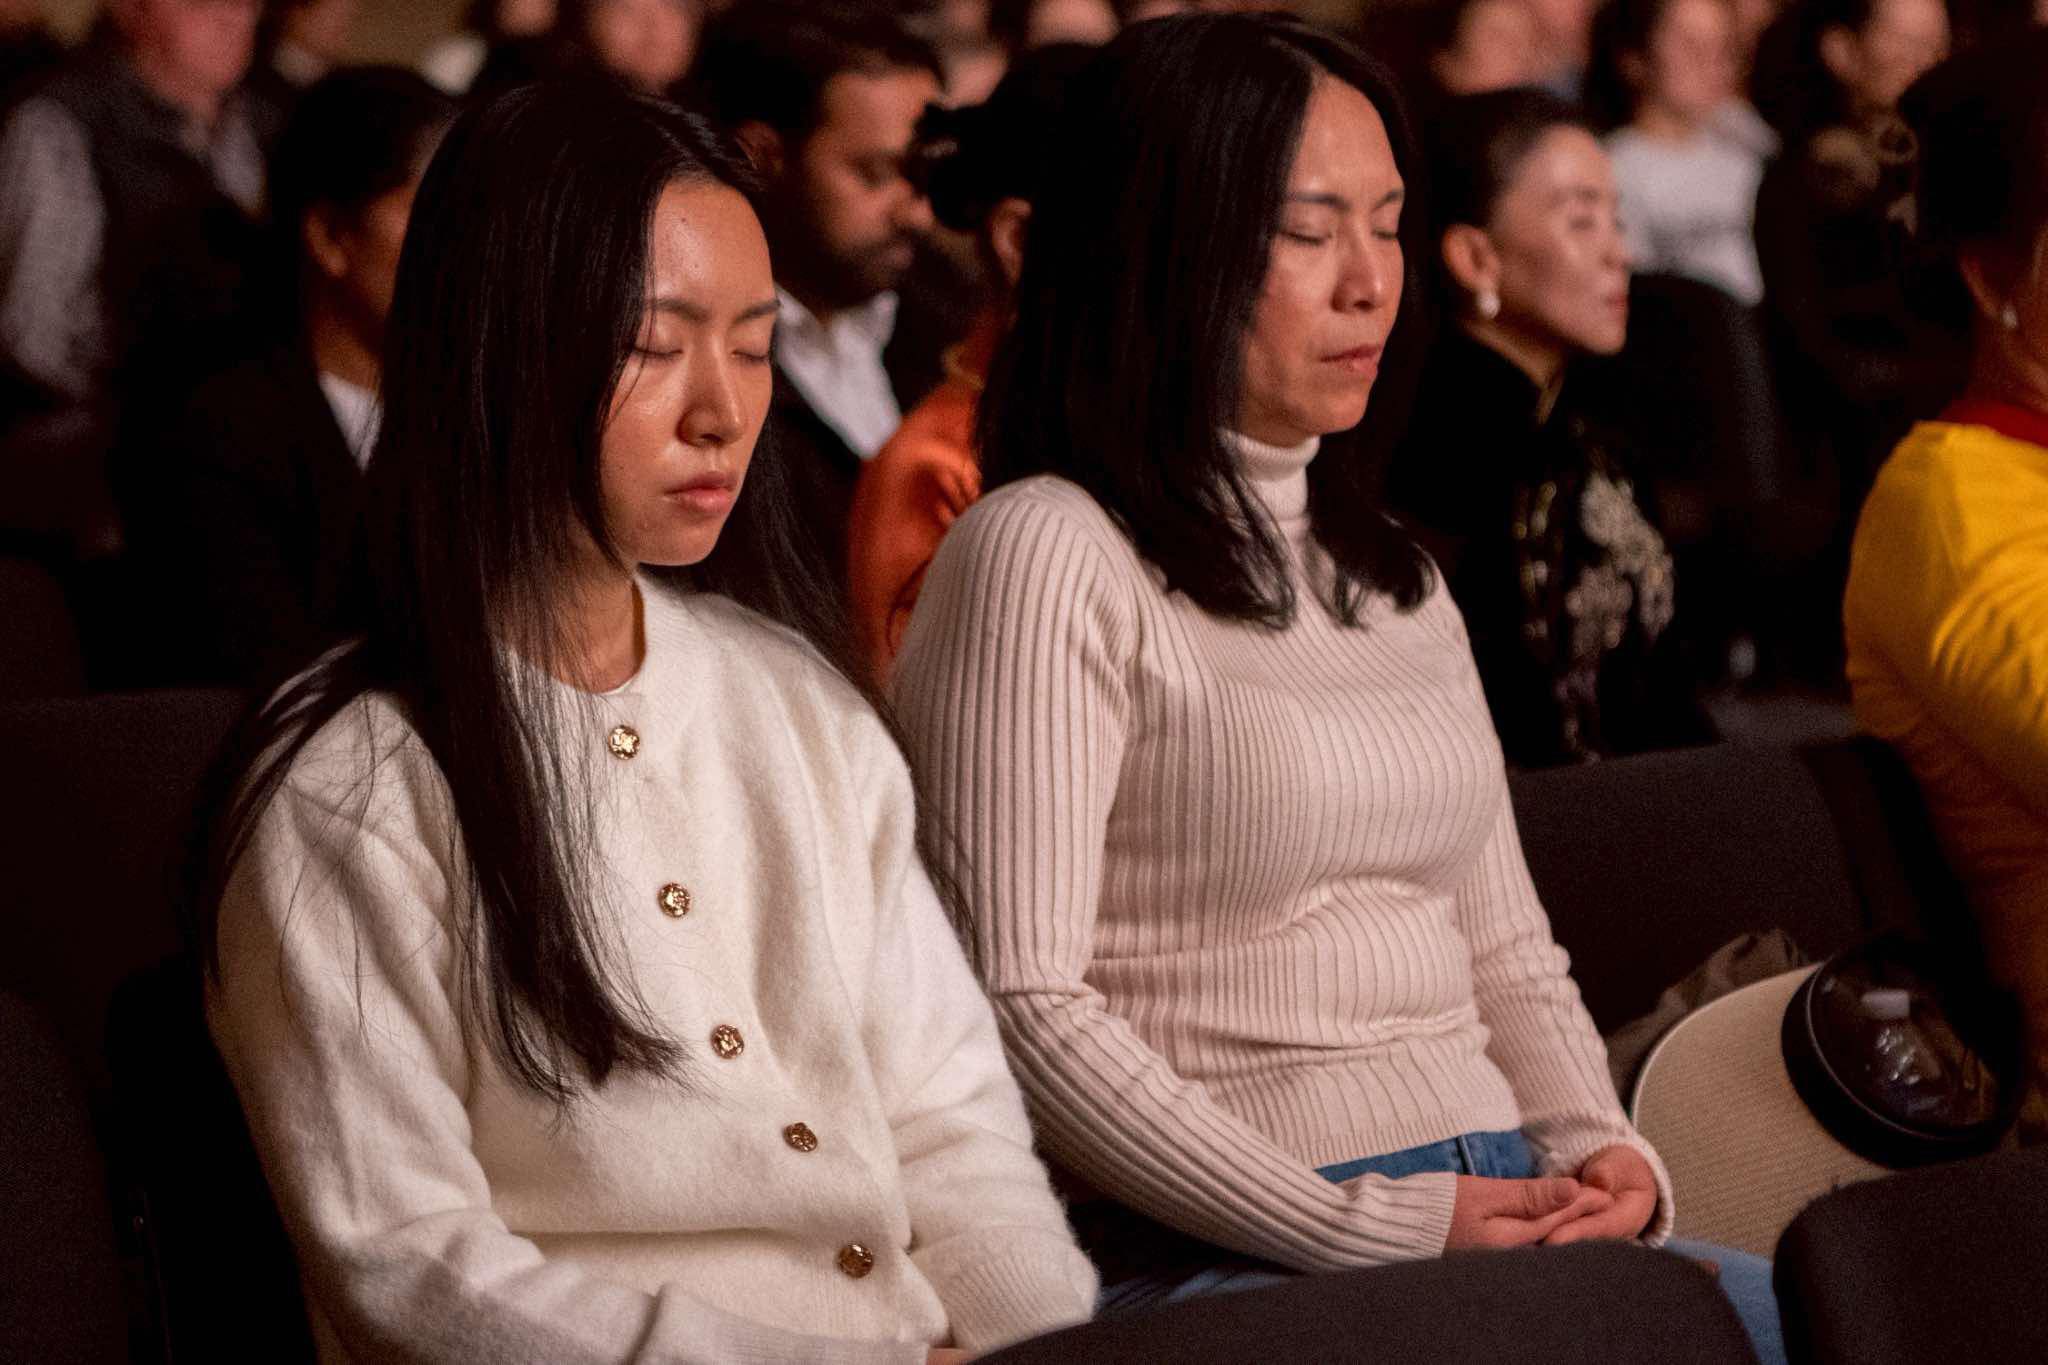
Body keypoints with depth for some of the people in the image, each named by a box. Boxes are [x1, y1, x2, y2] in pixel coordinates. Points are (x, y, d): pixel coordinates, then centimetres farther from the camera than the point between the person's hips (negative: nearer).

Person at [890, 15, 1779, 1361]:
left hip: (1499, 1216, 8)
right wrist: (1367, 1225, -14)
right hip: (1220, 1255, -7)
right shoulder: (1046, 559, -4)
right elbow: (1024, 1005, -12)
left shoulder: (1393, 574, 23)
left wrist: (1603, 1149, 3)